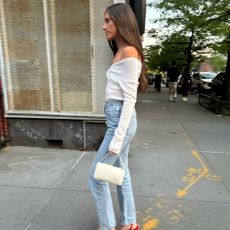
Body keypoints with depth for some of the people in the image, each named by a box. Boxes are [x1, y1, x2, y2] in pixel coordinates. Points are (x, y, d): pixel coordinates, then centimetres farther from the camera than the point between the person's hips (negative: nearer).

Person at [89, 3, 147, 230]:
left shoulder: (129, 52, -14)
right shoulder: (120, 52, 15)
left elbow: (129, 99, -19)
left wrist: (117, 139, -19)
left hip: (121, 118, -10)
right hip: (116, 116, 10)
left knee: (96, 175, 3)